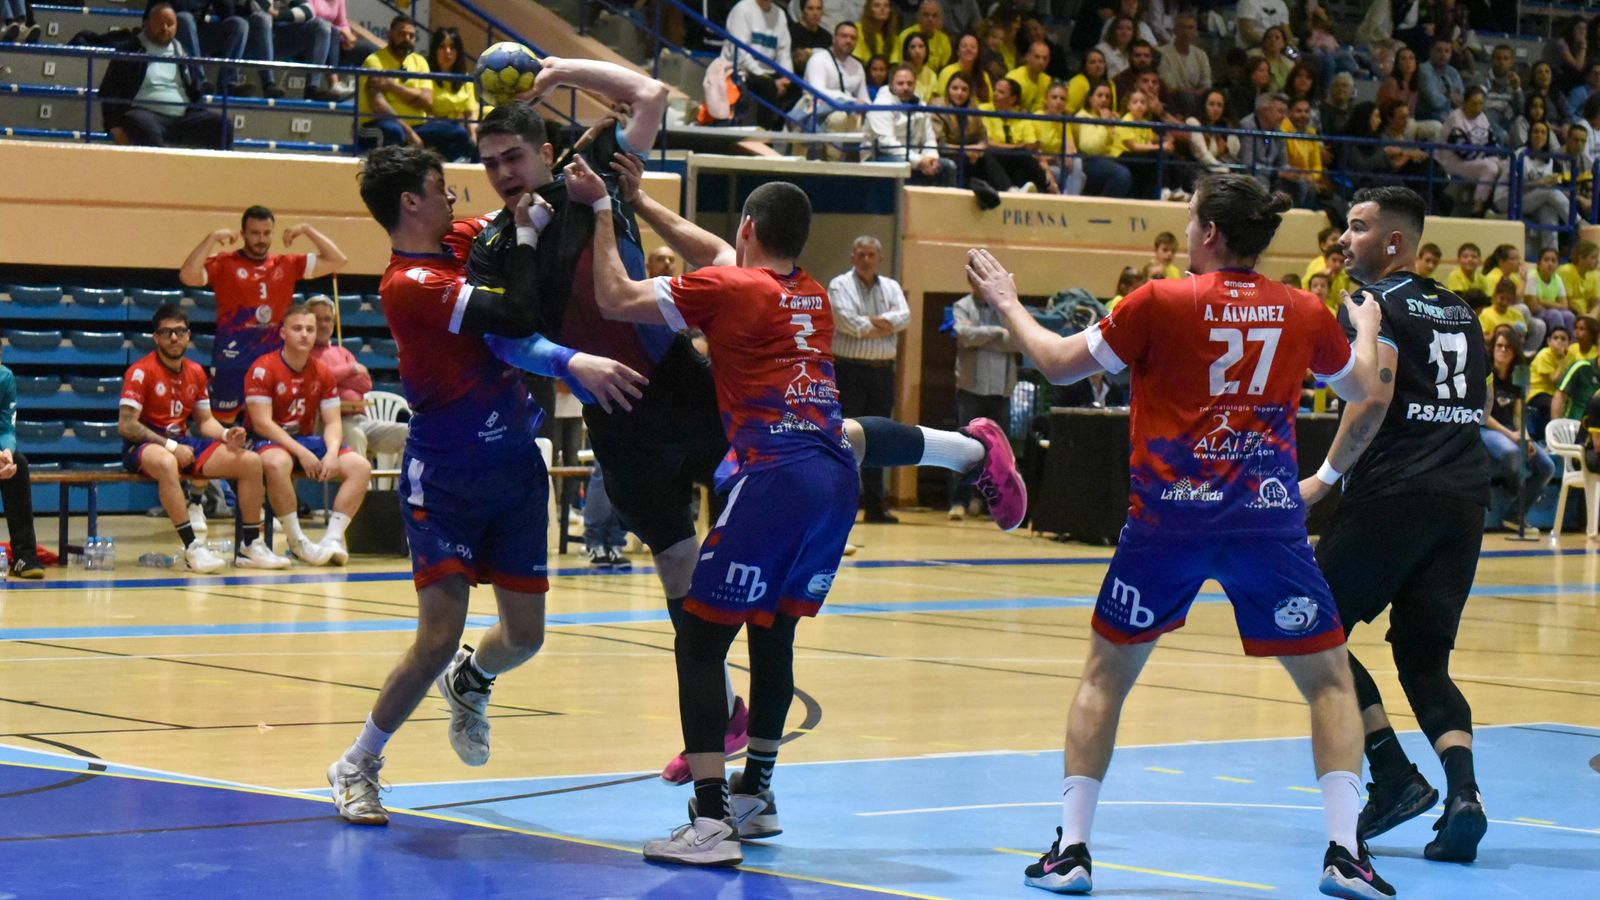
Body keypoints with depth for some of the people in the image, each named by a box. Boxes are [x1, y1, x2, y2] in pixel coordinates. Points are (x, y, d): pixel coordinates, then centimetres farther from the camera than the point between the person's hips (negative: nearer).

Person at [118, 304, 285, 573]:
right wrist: (170, 446, -21)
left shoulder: (196, 372, 10)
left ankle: (250, 547, -1)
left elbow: (205, 421, 16)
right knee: (166, 463, -43)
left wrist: (226, 435, -6)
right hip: (145, 446, -7)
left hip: (183, 443, 7)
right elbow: (126, 425, -16)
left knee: (251, 461, -6)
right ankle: (192, 548, -40)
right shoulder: (141, 372, -11)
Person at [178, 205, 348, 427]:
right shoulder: (224, 265, -2)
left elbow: (337, 260, 7)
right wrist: (212, 238, -16)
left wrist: (307, 230, 0)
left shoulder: (287, 265, 8)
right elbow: (188, 276, -19)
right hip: (232, 361, -3)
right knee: (222, 423, 5)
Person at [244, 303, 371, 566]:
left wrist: (332, 452, -18)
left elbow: (333, 422, 5)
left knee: (360, 465, -16)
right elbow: (262, 423, -18)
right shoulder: (263, 369, -11)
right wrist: (301, 453, -24)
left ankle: (333, 539, -21)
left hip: (307, 440, 6)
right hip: (270, 441, -6)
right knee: (277, 462, -42)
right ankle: (296, 542, -30)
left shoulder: (322, 373, 6)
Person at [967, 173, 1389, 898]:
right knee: (1329, 678, 10)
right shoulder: (1303, 313, 4)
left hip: (1167, 515, -1)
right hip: (1268, 516, 1)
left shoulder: (1161, 302, -5)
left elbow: (1059, 364, 4)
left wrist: (1006, 303, 20)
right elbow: (1361, 386, 22)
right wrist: (1367, 326, 43)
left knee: (1105, 674, 15)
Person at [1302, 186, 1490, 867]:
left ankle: (1395, 778, -3)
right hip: (1464, 497, 7)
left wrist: (1326, 476, -9)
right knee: (1424, 660, 10)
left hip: (1393, 493, -7)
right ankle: (1463, 793, -12)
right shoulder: (1458, 311, 20)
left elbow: (1374, 397, -17)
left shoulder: (1375, 304, -3)